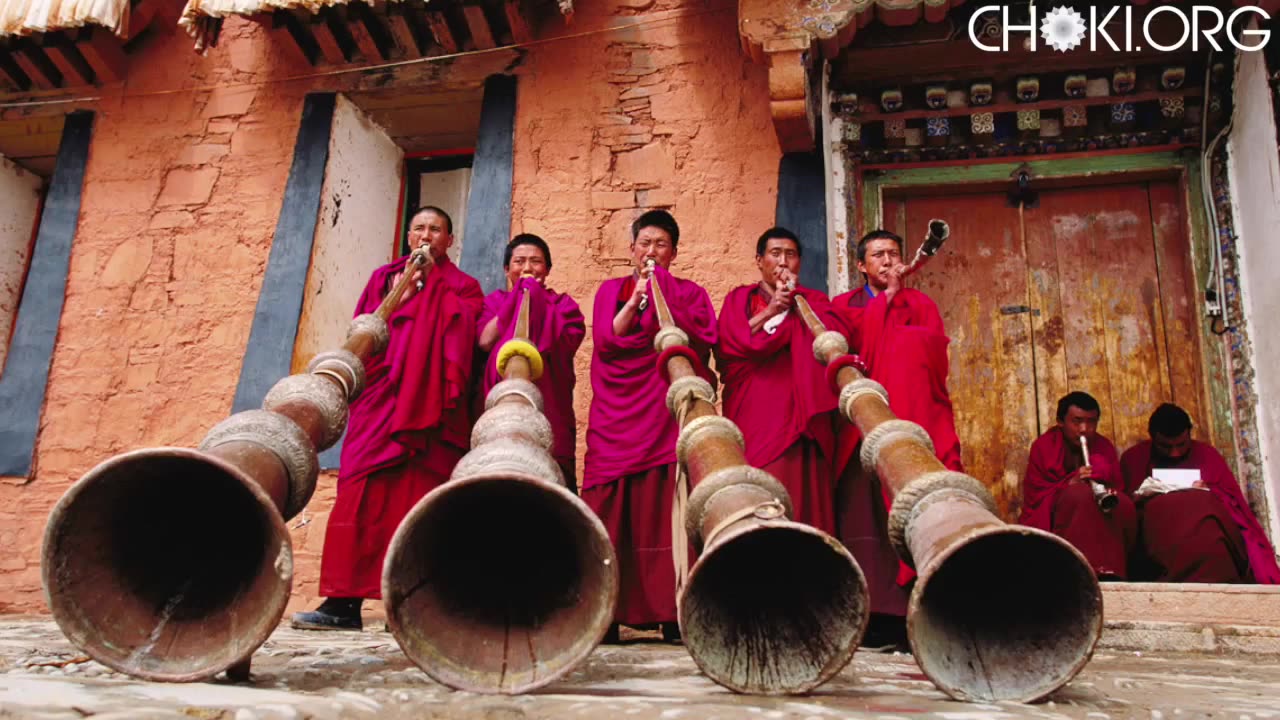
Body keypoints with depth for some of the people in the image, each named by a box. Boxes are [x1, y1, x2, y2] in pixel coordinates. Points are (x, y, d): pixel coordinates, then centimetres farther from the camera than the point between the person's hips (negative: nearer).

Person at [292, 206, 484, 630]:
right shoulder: (385, 278, 23)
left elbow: (461, 345, 1)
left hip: (428, 406, -2)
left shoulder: (462, 288, 15)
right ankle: (344, 603, -7)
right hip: (380, 399, 2)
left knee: (418, 500, -7)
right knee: (365, 495, -6)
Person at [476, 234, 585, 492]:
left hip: (548, 410, -1)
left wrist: (533, 300, 0)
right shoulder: (494, 301, 18)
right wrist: (518, 297, 2)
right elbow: (484, 341, -2)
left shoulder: (561, 304, 14)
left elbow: (560, 346, -6)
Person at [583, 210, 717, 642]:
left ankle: (672, 615, -6)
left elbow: (701, 342, -2)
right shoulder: (611, 290, 19)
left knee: (664, 512, -9)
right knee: (611, 515, -6)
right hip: (616, 413, 1)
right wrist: (637, 297, -6)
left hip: (668, 411, -1)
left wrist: (662, 297, -5)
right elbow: (604, 340, 2)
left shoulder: (689, 293, 15)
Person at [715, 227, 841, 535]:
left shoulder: (813, 300, 20)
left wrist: (797, 299, -1)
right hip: (756, 416, -1)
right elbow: (728, 342, -2)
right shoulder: (739, 298, 15)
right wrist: (771, 310, -4)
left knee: (803, 500, -7)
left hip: (801, 415, 1)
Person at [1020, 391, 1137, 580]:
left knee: (1124, 505, -28)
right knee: (1081, 494, -35)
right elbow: (1033, 496, -8)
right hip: (1050, 518, -3)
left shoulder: (1105, 447, 9)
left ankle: (1113, 570, -34)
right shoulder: (1043, 446, -2)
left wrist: (1109, 493, -20)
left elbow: (1118, 488, 6)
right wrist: (1069, 484, -25)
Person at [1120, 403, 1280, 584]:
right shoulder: (1133, 458, 10)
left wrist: (1209, 492, -7)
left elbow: (1233, 499, 11)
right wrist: (1140, 496, -12)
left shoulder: (1207, 454, 14)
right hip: (1155, 524, -1)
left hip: (1204, 518, 1)